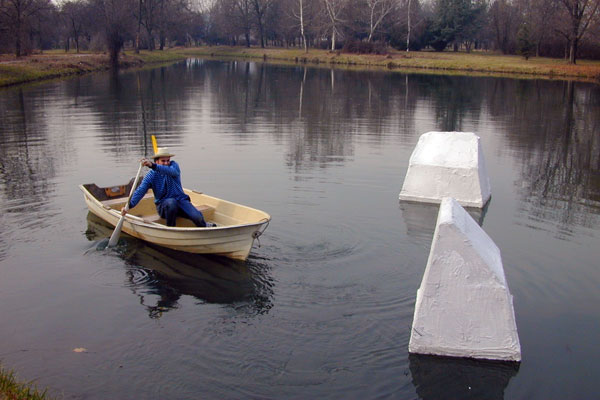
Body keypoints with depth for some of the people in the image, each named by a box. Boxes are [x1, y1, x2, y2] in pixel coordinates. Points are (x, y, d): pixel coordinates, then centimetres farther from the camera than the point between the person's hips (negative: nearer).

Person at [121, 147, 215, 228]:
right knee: (171, 202, -39)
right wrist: (129, 205, -30)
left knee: (197, 217, -26)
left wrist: (153, 166, -46)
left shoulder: (174, 165, -3)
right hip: (163, 205, -1)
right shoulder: (151, 175, -4)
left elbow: (171, 171, -29)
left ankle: (204, 225, 13)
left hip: (181, 199, 1)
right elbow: (140, 191, -13)